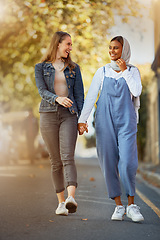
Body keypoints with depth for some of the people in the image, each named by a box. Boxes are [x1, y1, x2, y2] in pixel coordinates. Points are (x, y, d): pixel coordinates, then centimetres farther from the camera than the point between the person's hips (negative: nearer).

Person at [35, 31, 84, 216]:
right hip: (48, 115, 0)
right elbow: (42, 91, -6)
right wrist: (57, 98, -27)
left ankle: (71, 198, -31)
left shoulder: (74, 68, 13)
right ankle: (61, 202, 13)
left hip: (69, 115, 0)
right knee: (56, 161, 4)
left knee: (68, 157, -18)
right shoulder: (41, 67, 7)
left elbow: (79, 95, 9)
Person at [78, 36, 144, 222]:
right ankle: (118, 206, 7)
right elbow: (90, 97, 7)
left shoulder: (132, 71, 9)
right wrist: (82, 119, -1)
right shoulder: (102, 72, 10)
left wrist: (124, 70, -5)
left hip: (126, 120, -1)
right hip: (105, 120, 2)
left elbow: (136, 91, -9)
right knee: (108, 162, -3)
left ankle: (131, 205, -1)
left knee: (127, 161, -14)